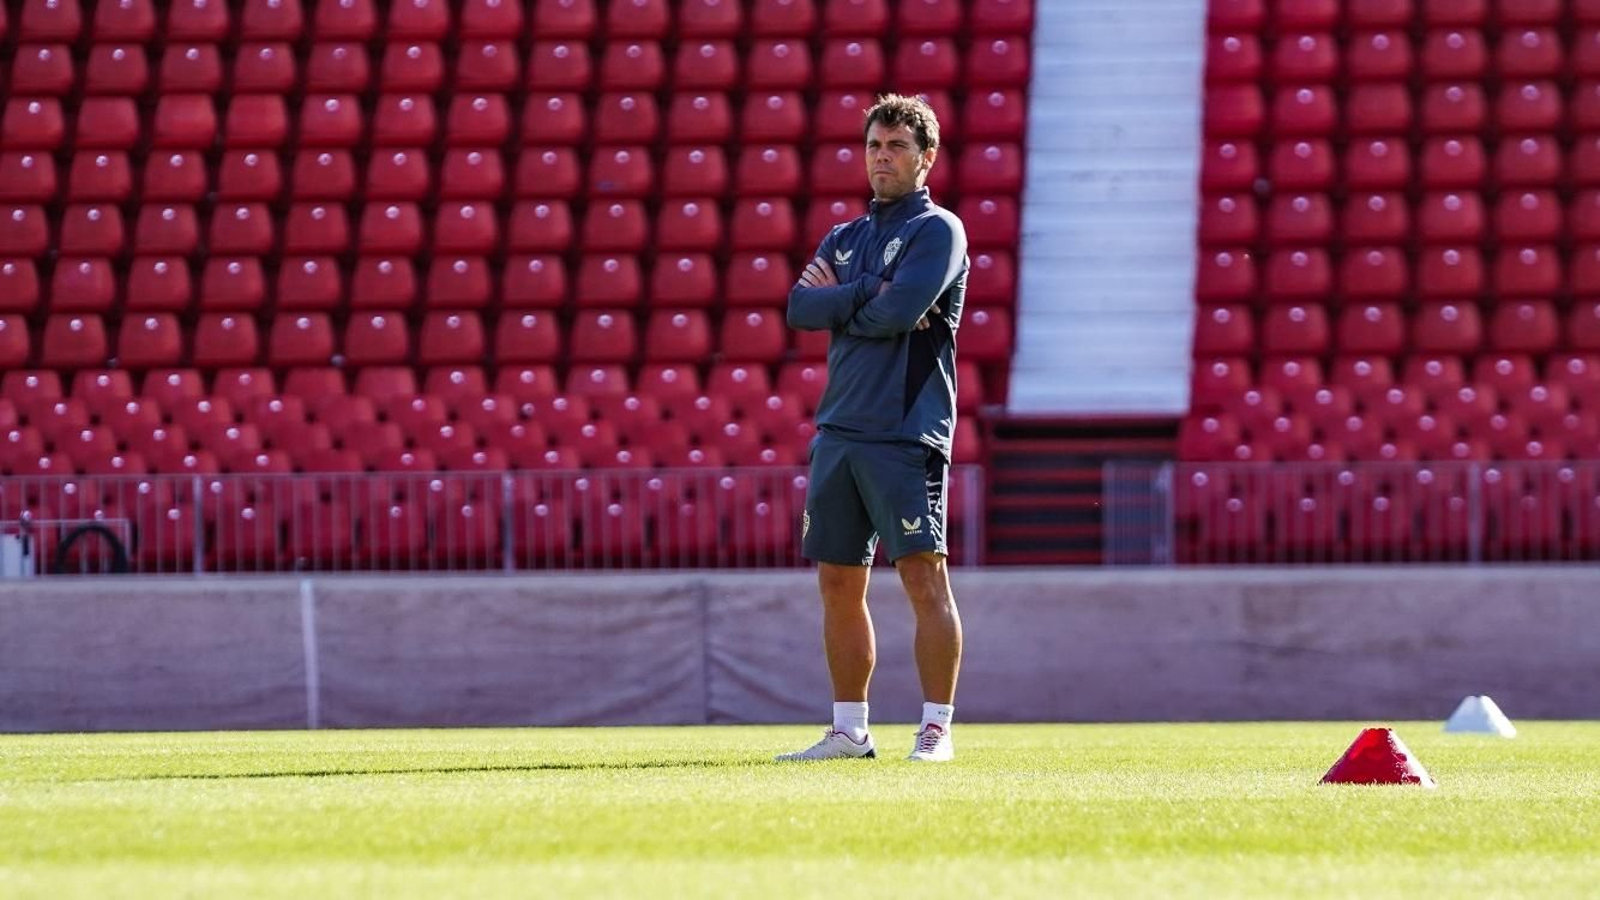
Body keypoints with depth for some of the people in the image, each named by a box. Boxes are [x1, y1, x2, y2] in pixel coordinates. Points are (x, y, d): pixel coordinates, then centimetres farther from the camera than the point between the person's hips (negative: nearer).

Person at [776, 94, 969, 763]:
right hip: (838, 428, 7)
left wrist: (836, 299, -1)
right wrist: (866, 295, -8)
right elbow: (799, 309, 3)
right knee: (838, 582, 7)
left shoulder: (938, 231, -1)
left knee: (923, 576, -10)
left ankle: (937, 728, -7)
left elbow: (899, 312, -16)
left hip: (906, 433, -7)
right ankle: (849, 731, 13)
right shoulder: (844, 239, 20)